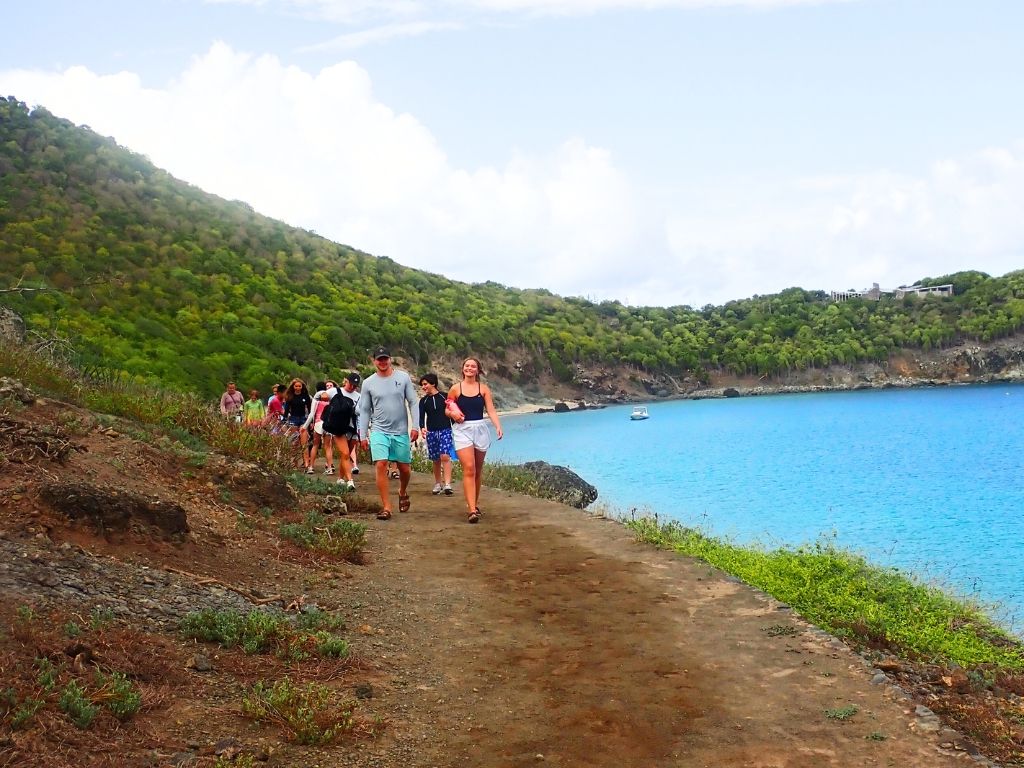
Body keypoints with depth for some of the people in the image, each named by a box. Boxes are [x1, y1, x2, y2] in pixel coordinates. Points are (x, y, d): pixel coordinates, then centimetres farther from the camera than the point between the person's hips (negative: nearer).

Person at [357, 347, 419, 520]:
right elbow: (364, 411, 7)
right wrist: (363, 435, 3)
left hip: (401, 431, 1)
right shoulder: (368, 383, 2)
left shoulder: (403, 377, 0)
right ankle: (386, 507, -8)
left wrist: (415, 426, -6)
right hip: (379, 431, 0)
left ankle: (402, 493, 40)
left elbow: (413, 403, 1)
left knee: (405, 468, 8)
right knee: (381, 465, -14)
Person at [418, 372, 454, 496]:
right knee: (436, 459, 6)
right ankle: (438, 484, 19)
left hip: (445, 430, -3)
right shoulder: (423, 401, 7)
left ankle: (447, 484, -21)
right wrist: (422, 428, -22)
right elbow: (421, 417, -2)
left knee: (445, 456, -17)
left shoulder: (444, 397, 0)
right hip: (431, 432, 3)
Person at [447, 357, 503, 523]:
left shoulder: (484, 388, 5)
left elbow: (491, 411, -2)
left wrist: (498, 427, -17)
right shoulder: (455, 388, 3)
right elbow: (447, 410, 11)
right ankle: (472, 510, -18)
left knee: (478, 470, 10)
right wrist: (452, 413, -12)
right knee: (469, 469, -13)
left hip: (480, 429, 2)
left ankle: (474, 503, 28)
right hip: (462, 430, -2)